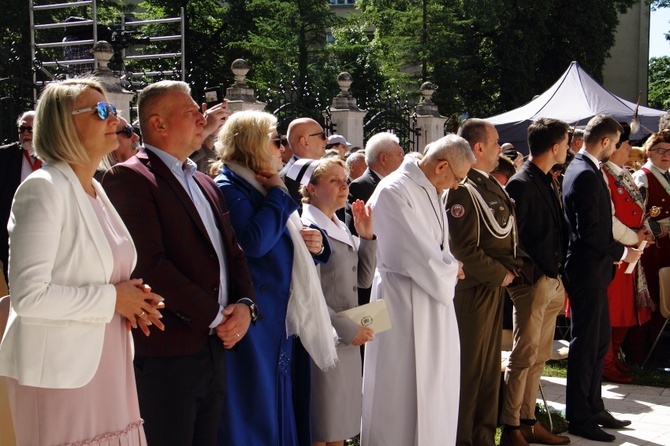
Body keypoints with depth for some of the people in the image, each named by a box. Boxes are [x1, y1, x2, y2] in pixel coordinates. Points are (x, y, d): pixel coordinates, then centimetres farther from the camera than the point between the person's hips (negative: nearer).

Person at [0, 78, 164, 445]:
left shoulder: (95, 190, 11)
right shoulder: (43, 187, -14)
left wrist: (131, 296, 1)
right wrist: (112, 298, -15)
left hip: (107, 367, 8)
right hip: (61, 371, -8)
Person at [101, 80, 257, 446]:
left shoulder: (206, 184, 19)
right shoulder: (129, 178, -9)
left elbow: (232, 252, 18)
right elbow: (149, 265, -18)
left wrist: (245, 305, -2)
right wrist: (214, 317, -13)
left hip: (214, 349, 8)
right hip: (166, 357, -8)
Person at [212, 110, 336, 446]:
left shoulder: (265, 188, 16)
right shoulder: (229, 188, -11)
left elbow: (282, 245, 23)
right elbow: (253, 241, -27)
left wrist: (313, 241, 1)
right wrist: (278, 195, -14)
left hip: (282, 320, 9)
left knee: (282, 405, 14)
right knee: (256, 410, -2)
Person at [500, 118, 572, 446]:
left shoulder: (546, 182, 14)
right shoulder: (521, 184, -14)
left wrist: (558, 277, 10)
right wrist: (530, 273, -15)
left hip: (551, 281, 9)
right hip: (532, 282, -9)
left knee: (538, 357, 14)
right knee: (524, 356, -3)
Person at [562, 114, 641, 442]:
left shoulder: (584, 170, 12)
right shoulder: (585, 175, -20)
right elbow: (590, 232, -25)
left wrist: (622, 246, 12)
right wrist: (621, 252, -12)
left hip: (593, 271, 10)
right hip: (587, 273, -10)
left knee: (599, 342, 18)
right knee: (585, 347, -1)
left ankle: (594, 408, 30)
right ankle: (579, 418, 10)